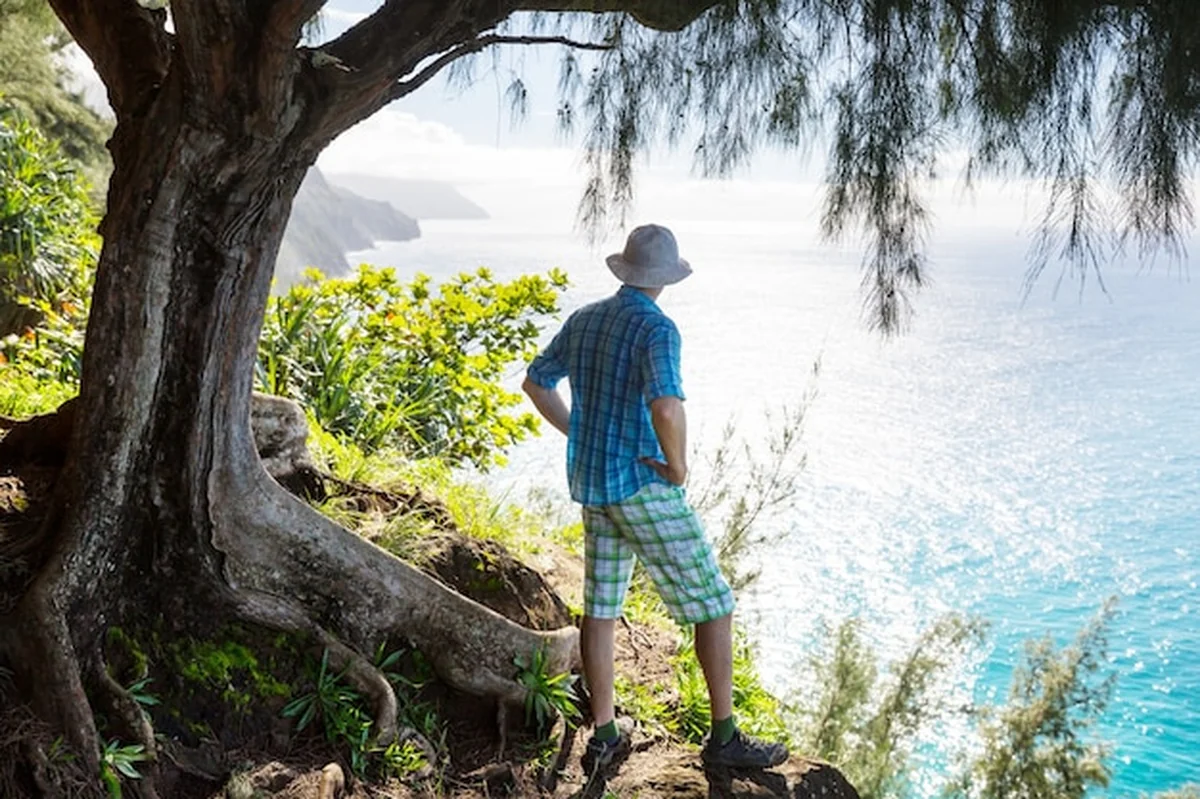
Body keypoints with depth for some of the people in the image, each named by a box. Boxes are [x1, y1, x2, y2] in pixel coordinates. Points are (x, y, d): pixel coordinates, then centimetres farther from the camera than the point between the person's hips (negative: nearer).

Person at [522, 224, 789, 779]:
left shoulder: (584, 320, 7)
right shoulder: (657, 328, -18)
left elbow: (535, 383, 18)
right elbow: (666, 407, -36)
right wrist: (678, 464, -18)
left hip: (592, 484, 8)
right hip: (644, 486, -8)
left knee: (600, 606, 14)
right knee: (713, 604, 3)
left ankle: (604, 738, 20)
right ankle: (724, 737, 8)